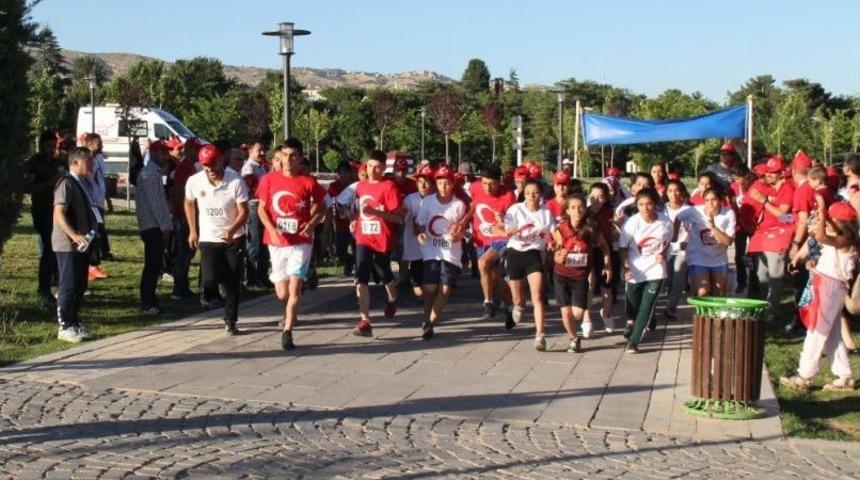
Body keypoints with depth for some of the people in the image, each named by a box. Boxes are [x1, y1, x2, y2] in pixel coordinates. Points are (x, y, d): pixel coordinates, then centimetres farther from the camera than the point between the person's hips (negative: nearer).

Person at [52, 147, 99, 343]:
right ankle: (65, 327, 0)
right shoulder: (66, 183, -13)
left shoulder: (81, 184, 15)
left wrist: (89, 236, 16)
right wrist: (74, 235, -31)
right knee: (69, 286, -6)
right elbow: (59, 213, -22)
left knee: (80, 286, 13)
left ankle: (74, 322, 22)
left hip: (82, 244, 9)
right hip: (68, 245, -9)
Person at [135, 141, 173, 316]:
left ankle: (150, 301, 17)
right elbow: (154, 203, -18)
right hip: (153, 227, -10)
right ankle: (148, 304, -4)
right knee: (152, 266, -8)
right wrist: (164, 226, -16)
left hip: (156, 227, 10)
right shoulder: (150, 174, -13)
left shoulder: (155, 173, 17)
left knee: (154, 265, 12)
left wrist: (166, 225, 16)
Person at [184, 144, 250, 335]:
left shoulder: (236, 181, -17)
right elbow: (189, 204, 11)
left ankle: (230, 321, 18)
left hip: (234, 238, -1)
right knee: (210, 280, -14)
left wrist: (231, 230, -31)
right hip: (209, 239, 1)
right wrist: (192, 230, 9)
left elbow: (243, 212, -14)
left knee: (233, 282, 3)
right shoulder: (194, 181, -9)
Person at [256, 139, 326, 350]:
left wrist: (312, 223, -11)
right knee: (282, 293, 8)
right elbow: (261, 208, 6)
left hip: (300, 242, -2)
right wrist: (272, 230, -11)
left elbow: (321, 208, 8)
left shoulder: (308, 182, -4)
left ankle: (287, 332, -6)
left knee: (294, 288, -12)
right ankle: (290, 313, 42)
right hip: (276, 242, 2)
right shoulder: (269, 180, 0)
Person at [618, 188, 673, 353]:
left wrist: (663, 254, -12)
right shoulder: (632, 223, -16)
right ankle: (631, 322, 48)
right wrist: (626, 268, -16)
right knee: (633, 302, 15)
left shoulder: (665, 221, -11)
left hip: (655, 270, 0)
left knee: (647, 307, -4)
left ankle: (633, 340, 6)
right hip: (635, 270, 0)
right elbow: (623, 247, -8)